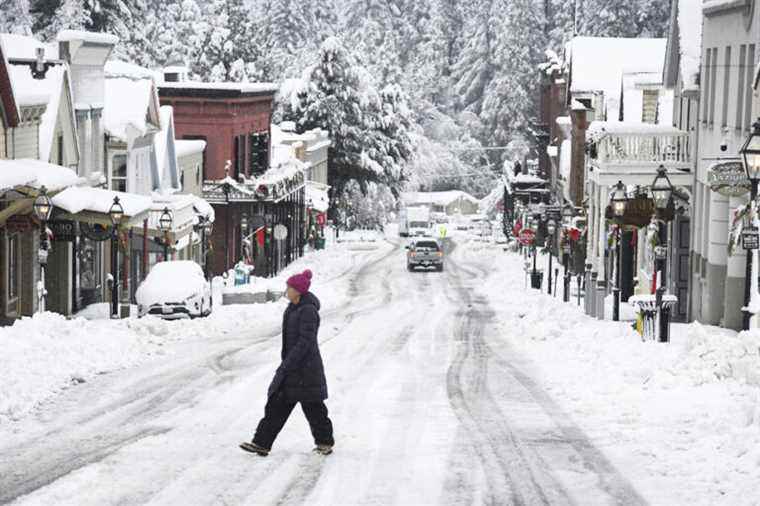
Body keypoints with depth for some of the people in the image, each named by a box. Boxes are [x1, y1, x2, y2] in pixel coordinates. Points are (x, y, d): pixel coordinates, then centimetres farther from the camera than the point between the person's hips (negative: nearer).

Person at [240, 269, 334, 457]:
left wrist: (287, 364, -24)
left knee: (312, 406, 3)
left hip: (306, 368, -10)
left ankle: (325, 442, 20)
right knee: (276, 404, 4)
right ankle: (261, 443, 1)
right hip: (292, 366, 10)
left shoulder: (308, 311, -19)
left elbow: (305, 341, -23)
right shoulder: (294, 308, 11)